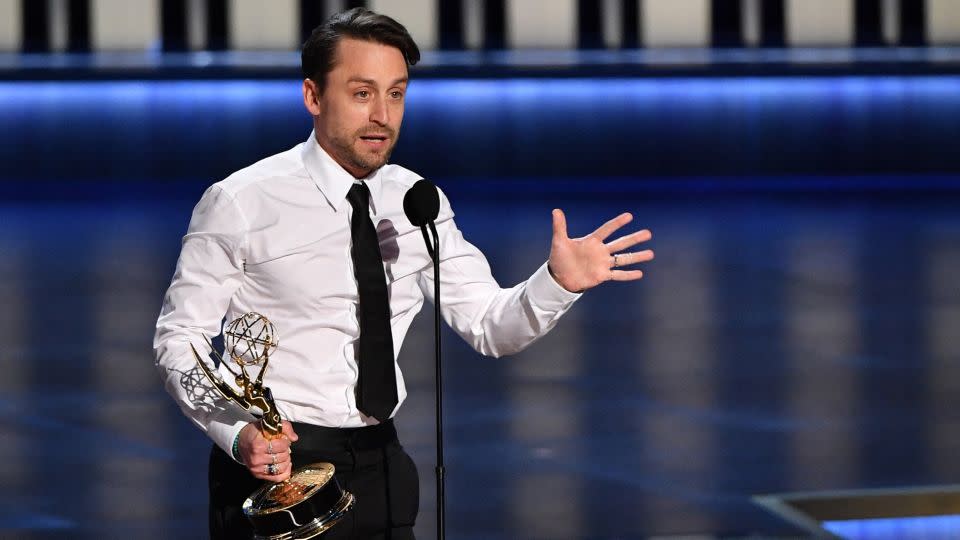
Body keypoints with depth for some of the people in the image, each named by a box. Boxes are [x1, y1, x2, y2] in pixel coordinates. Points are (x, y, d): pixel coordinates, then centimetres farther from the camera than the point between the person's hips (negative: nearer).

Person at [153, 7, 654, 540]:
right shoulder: (240, 204, -10)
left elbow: (489, 325, 3)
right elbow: (179, 340, -8)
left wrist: (559, 281, -17)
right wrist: (238, 433, -24)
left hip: (381, 463, 5)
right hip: (275, 463, -5)